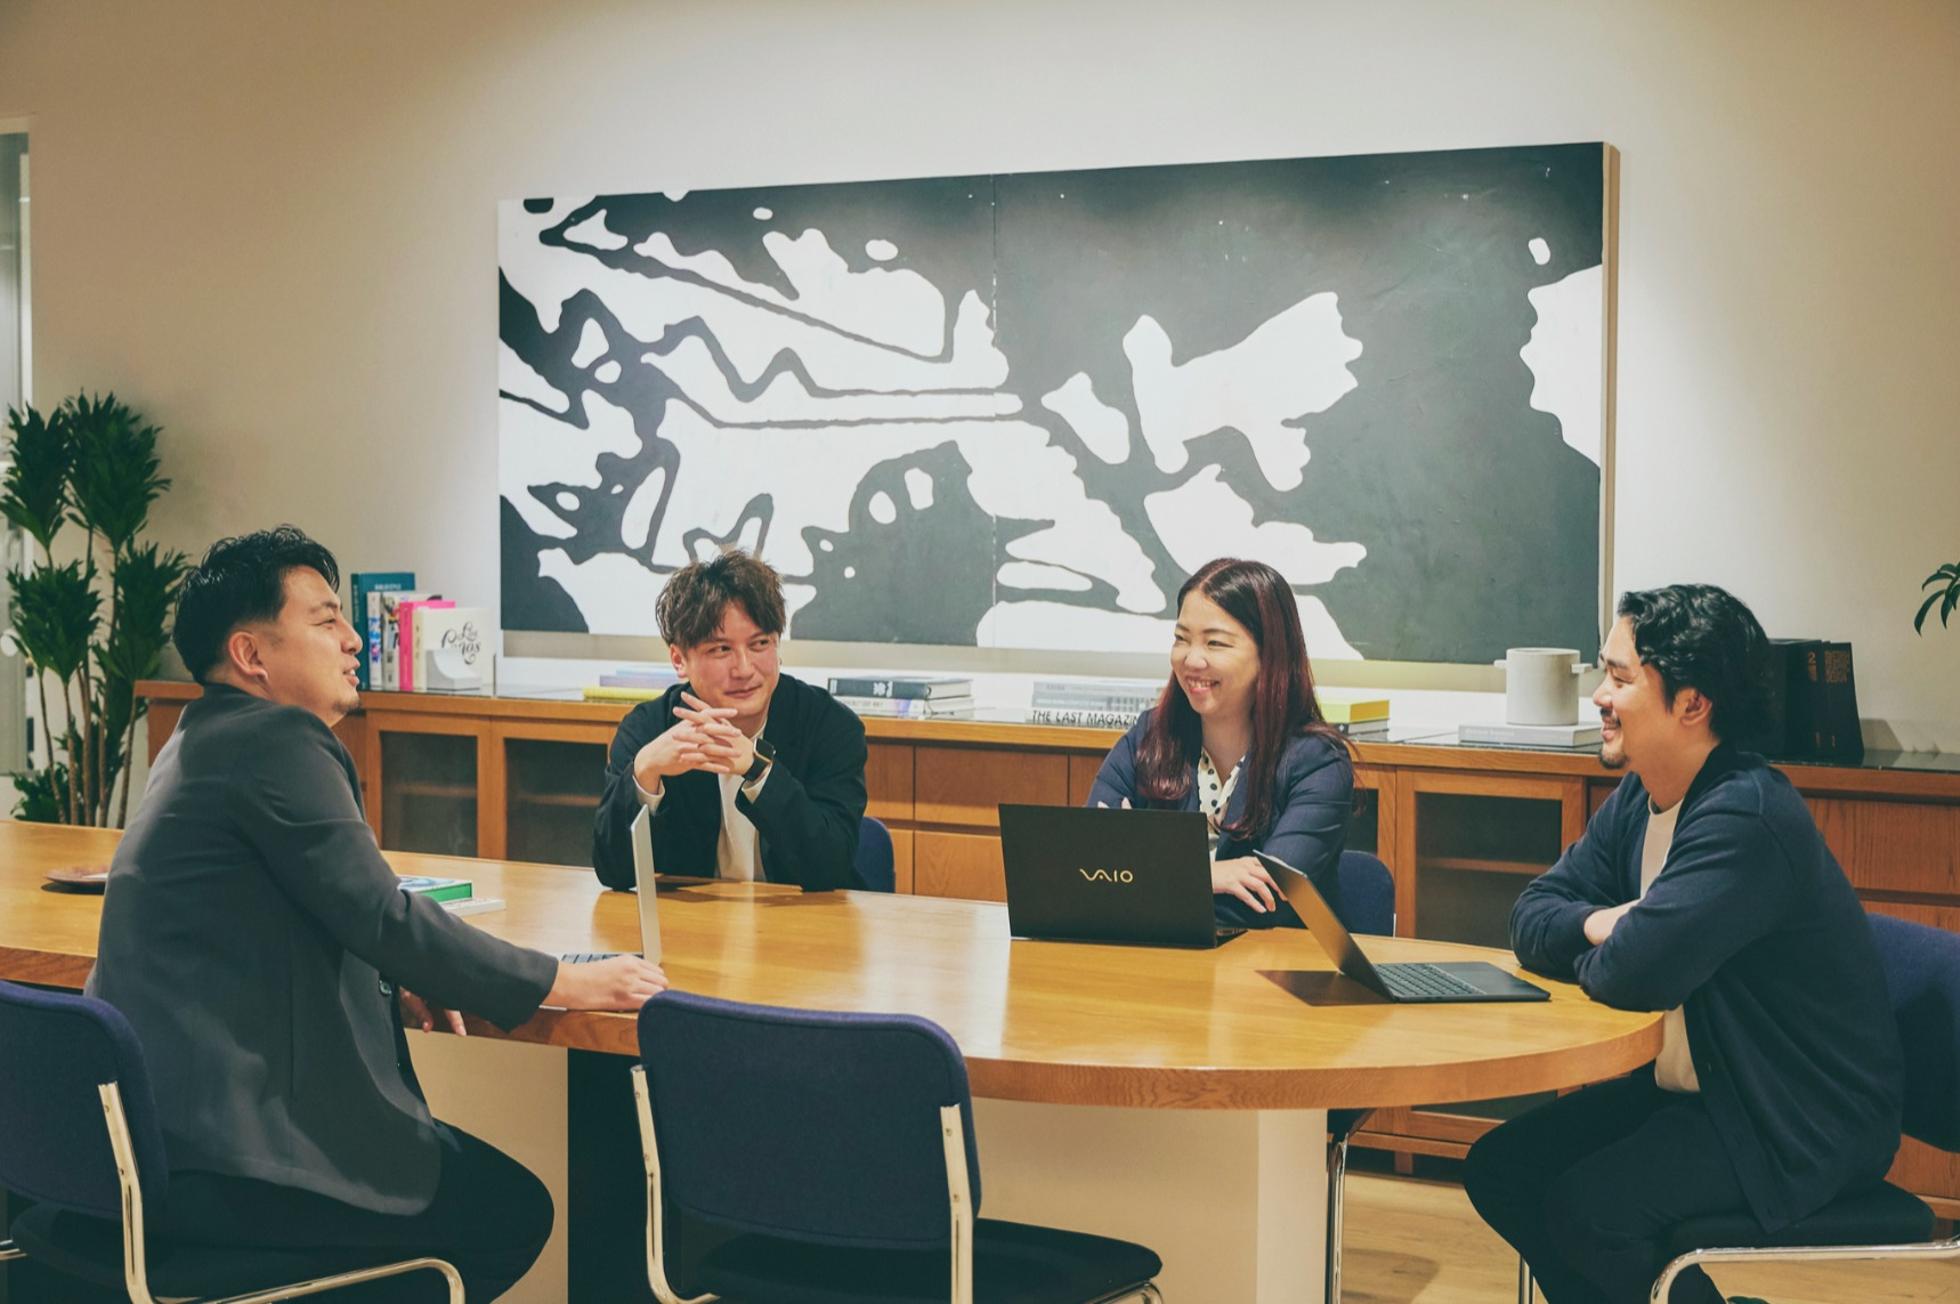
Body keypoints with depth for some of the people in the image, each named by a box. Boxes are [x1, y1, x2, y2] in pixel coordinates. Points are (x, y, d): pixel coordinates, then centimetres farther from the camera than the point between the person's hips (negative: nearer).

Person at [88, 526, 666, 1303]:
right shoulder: (277, 737, -16)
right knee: (513, 1211, -1)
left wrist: (391, 979, 5)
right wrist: (564, 985, -12)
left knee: (462, 1163, 22)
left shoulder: (206, 737, 15)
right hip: (220, 1161, -10)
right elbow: (382, 914, -21)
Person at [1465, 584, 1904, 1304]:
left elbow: (1636, 971, -33)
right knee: (1499, 1167, 2)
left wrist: (1587, 954, -9)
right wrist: (1600, 924, -16)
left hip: (1803, 1126, -9)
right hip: (1685, 1085, 9)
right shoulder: (1637, 801, 5)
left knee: (1587, 1207, -25)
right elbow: (1532, 916, 7)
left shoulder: (1746, 818, -25)